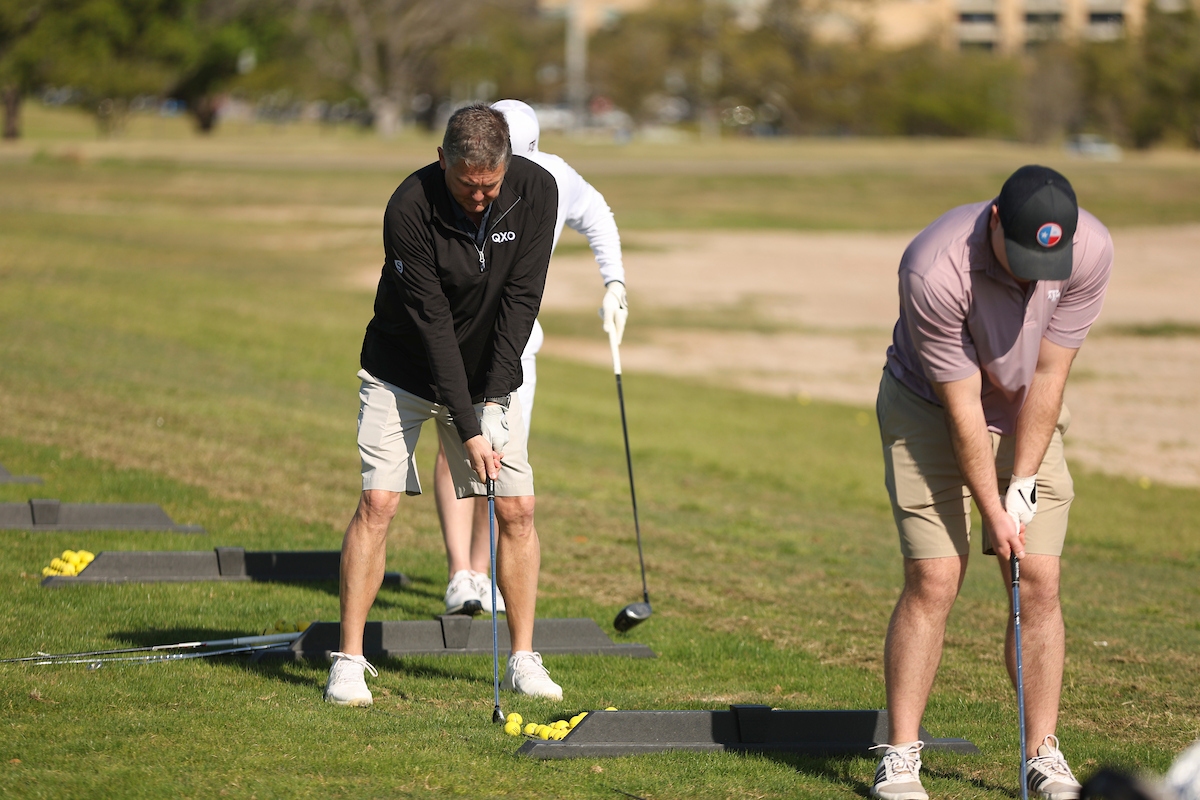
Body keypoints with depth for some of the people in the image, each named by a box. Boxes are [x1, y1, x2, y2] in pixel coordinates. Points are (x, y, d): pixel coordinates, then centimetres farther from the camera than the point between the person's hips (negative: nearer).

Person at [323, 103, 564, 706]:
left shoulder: (536, 191, -18)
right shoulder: (409, 210, -28)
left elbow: (520, 299, -15)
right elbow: (432, 324, -27)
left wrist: (493, 401, -20)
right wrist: (467, 429, -28)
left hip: (489, 376, 3)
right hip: (404, 369, -3)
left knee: (517, 507, -3)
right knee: (378, 502, -13)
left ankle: (523, 659, 6)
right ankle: (349, 662, -7)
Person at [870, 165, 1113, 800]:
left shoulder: (1090, 251, -24)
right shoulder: (933, 270, -34)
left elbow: (1047, 376, -15)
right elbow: (963, 407, -25)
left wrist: (1023, 484, -14)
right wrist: (992, 510, -18)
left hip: (1027, 415, 3)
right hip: (930, 410, -3)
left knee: (1039, 583, -5)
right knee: (933, 582, -12)